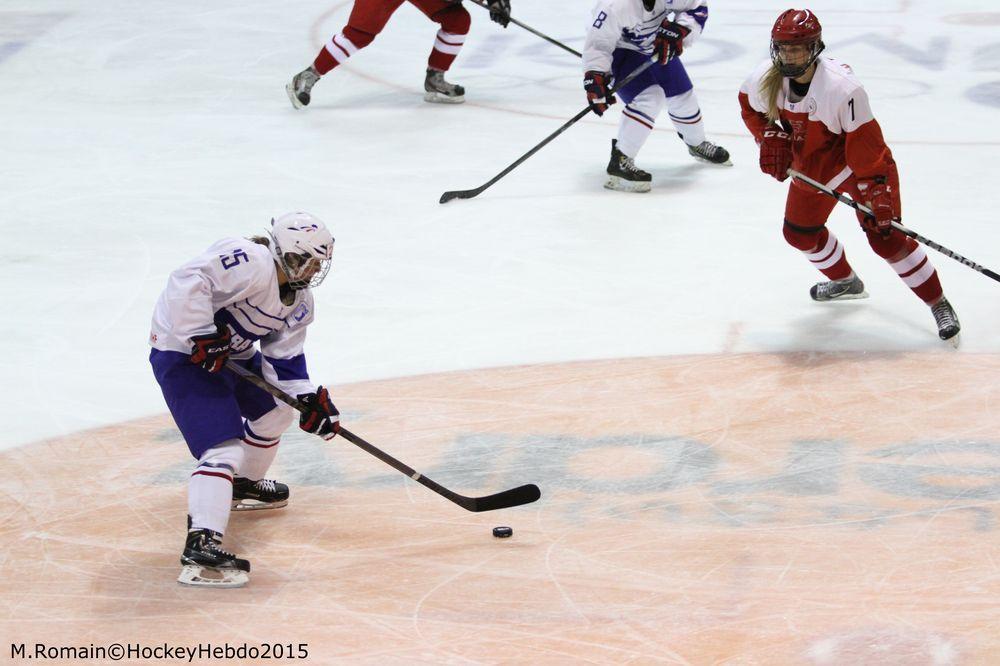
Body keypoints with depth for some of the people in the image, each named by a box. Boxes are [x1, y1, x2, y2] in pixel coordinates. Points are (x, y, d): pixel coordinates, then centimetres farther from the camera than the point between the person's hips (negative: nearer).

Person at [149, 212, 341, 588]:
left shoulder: (298, 301, 5)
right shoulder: (251, 263, -26)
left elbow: (284, 360, 6)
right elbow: (188, 283, -35)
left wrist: (308, 401, -8)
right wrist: (202, 338, -32)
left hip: (231, 354, 10)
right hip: (183, 355, -10)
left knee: (277, 408, 25)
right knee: (225, 447, -22)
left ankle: (245, 485, 48)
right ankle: (201, 547, -32)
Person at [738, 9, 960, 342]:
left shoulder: (842, 87, -35)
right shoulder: (766, 77, -17)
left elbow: (866, 146, -31)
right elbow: (751, 106, 8)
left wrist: (878, 197, -30)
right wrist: (769, 138, -6)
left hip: (863, 162, -7)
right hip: (812, 166, 7)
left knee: (885, 236, -15)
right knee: (800, 231, 15)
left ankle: (939, 304, -1)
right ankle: (845, 281, 43)